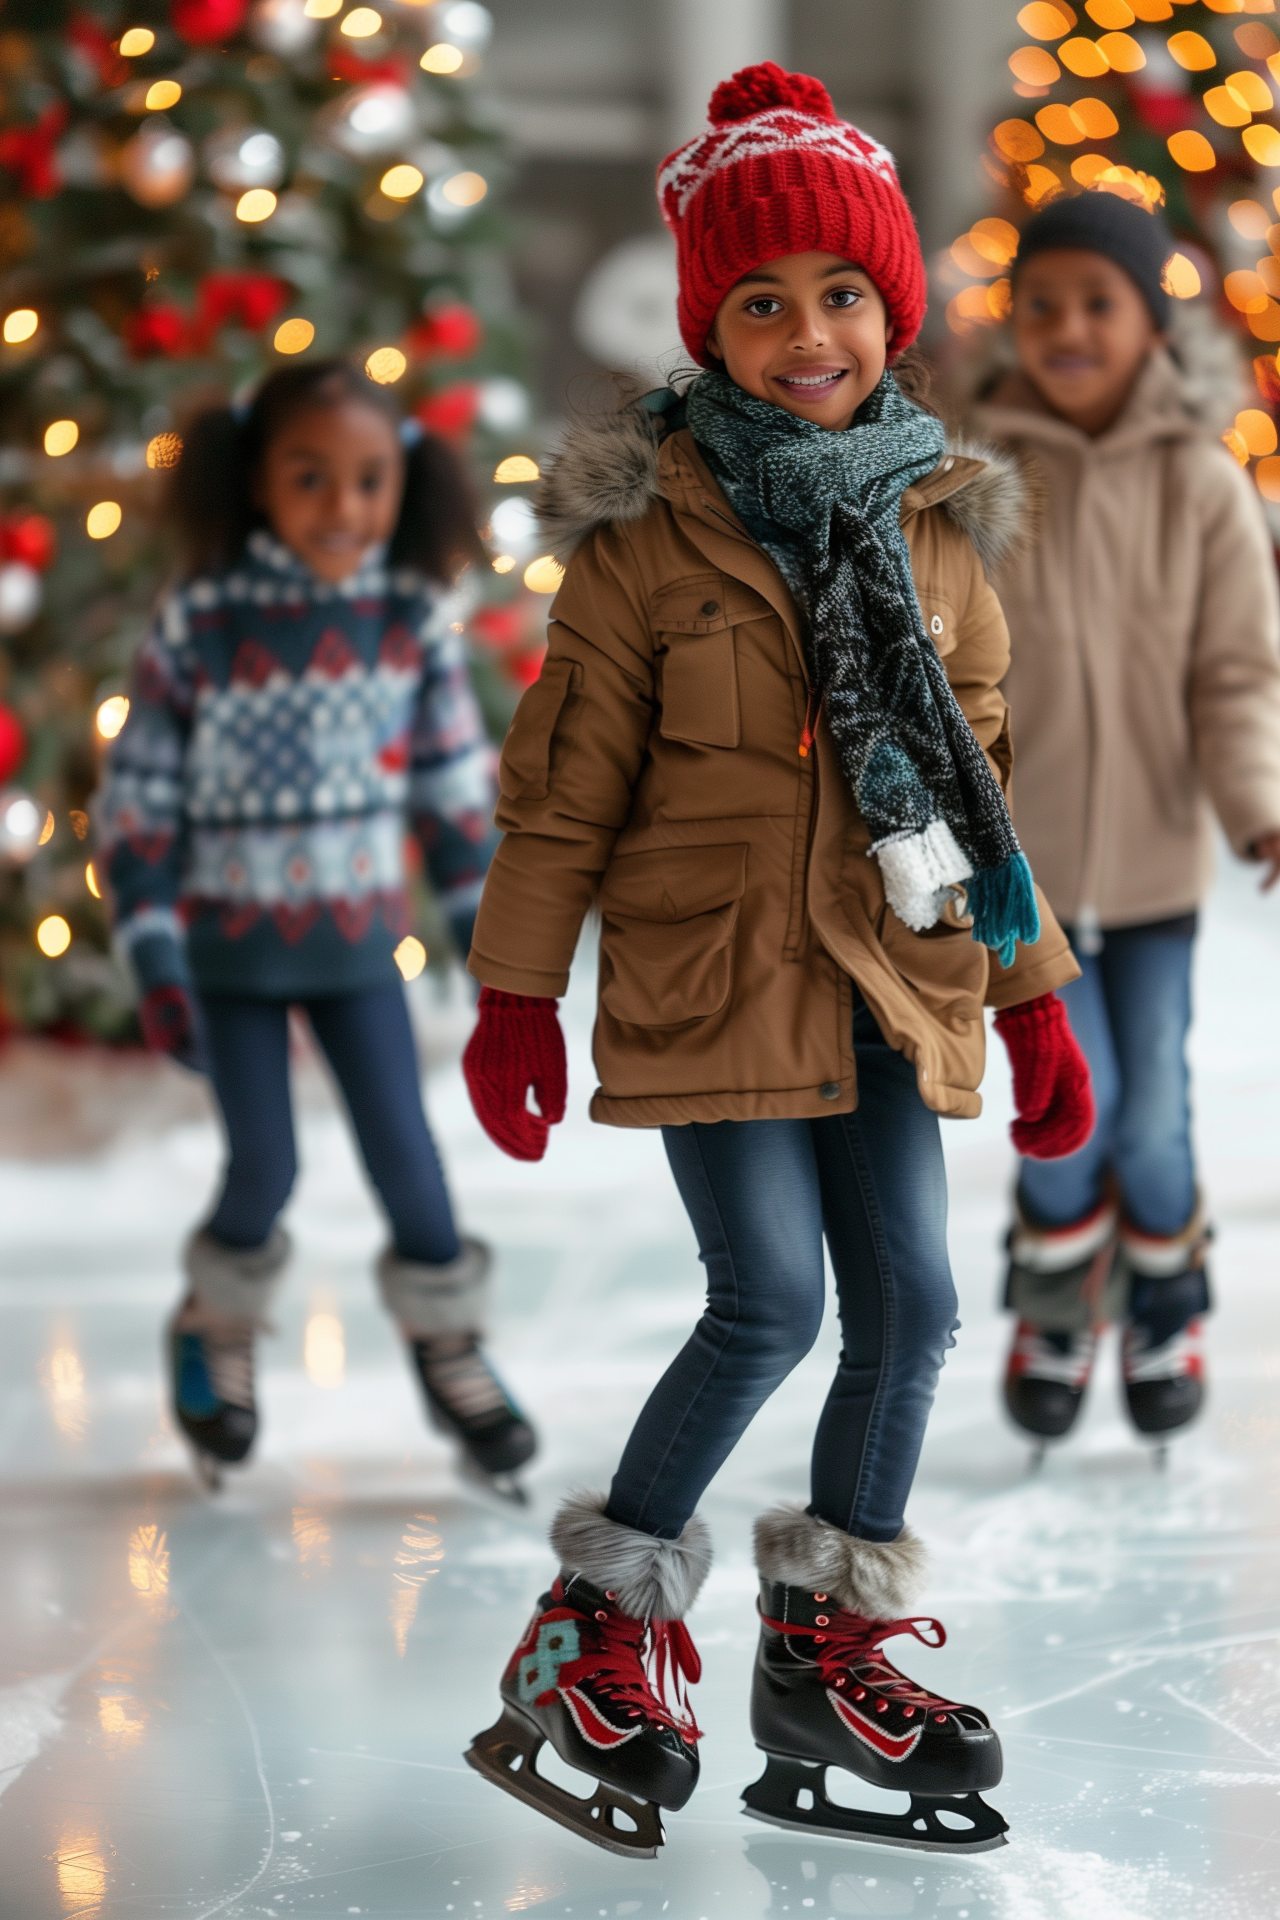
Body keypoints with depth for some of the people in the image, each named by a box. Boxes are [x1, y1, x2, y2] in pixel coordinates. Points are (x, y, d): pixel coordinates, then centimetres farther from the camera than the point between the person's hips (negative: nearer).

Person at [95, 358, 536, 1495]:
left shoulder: (412, 618, -7)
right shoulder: (202, 621, -15)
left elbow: (456, 781, 4)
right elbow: (139, 792, -9)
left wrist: (487, 927, 6)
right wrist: (154, 955, -12)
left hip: (360, 942, 2)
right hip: (232, 945, -2)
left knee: (405, 1150, -1)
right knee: (265, 1166, 0)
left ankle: (447, 1343, 21)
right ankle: (217, 1329, 29)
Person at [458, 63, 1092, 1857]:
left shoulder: (937, 527, 7)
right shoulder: (648, 525, -6)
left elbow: (980, 772, 14)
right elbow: (568, 774, -2)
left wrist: (1034, 999, 13)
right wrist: (516, 991, -4)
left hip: (890, 980, 5)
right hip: (708, 971, -5)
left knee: (910, 1310, 3)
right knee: (770, 1303, -10)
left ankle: (831, 1641, 19)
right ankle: (605, 1624, 8)